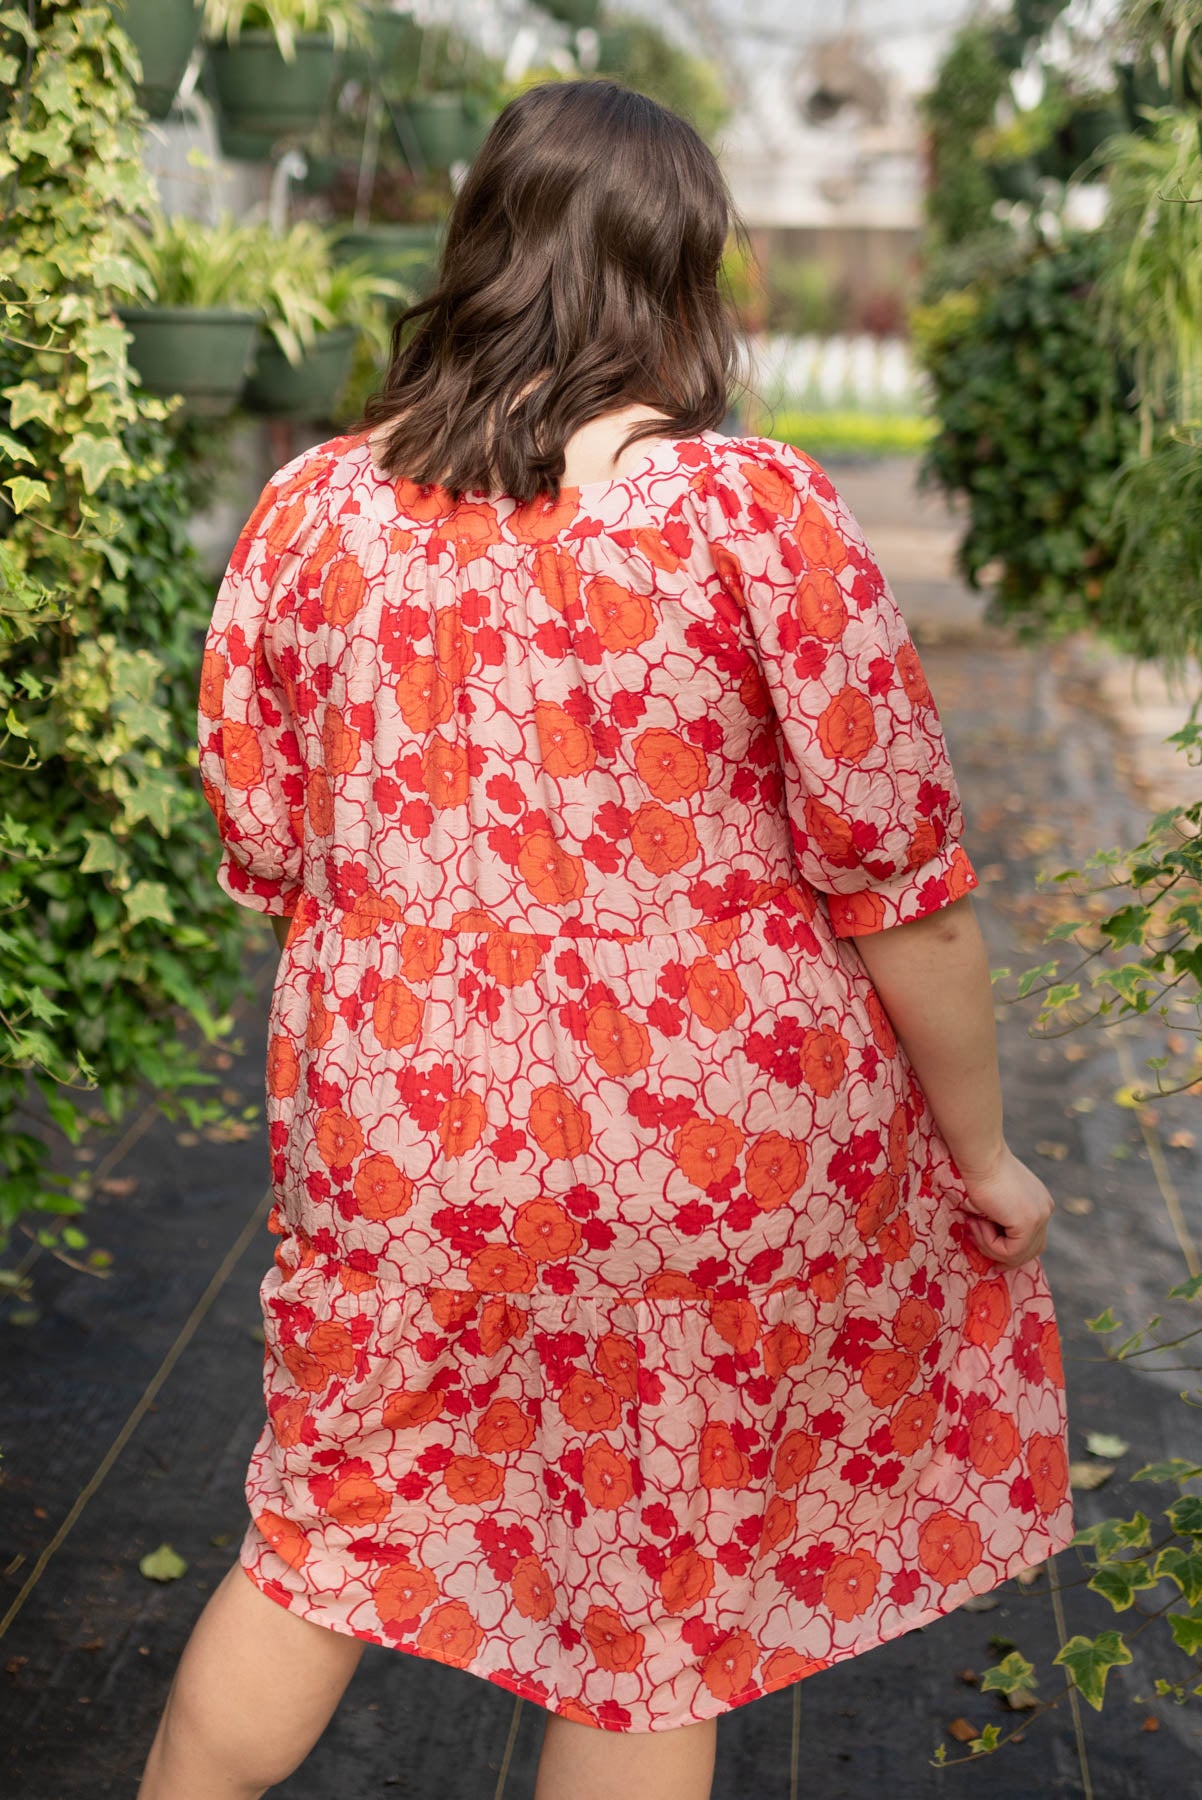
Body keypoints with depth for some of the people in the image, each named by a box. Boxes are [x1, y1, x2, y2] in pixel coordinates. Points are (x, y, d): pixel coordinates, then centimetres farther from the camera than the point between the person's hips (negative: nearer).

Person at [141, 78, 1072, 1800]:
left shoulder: (314, 508, -3)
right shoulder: (759, 510, -14)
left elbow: (258, 846, 5)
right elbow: (895, 877, -11)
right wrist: (983, 1151, 2)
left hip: (402, 1132, 3)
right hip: (711, 1153, -2)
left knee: (326, 1541, 24)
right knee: (656, 1621, 16)